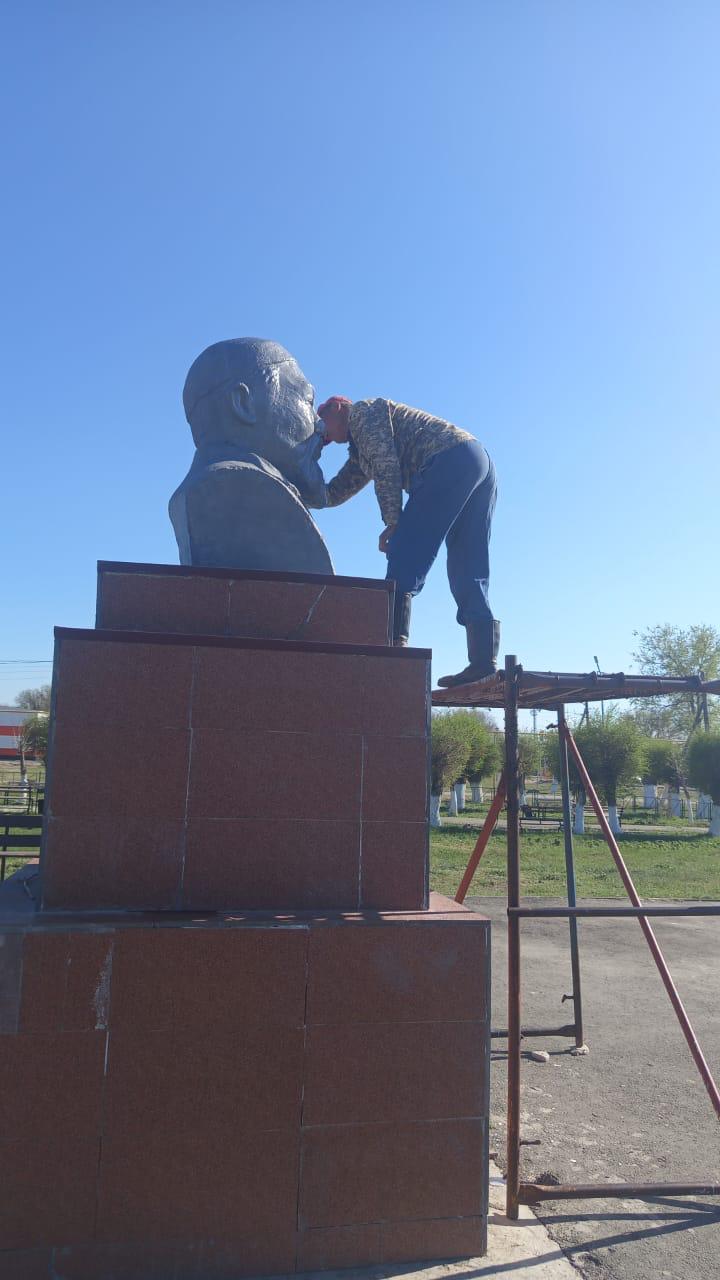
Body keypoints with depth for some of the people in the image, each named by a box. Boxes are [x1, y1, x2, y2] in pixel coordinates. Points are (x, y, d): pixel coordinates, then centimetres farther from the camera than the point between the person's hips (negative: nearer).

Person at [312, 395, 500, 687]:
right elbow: (335, 493, 29)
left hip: (449, 459, -10)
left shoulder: (362, 410, 9)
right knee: (466, 567, 3)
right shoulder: (361, 451, 35)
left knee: (405, 551, -14)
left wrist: (392, 522, -9)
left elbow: (386, 466, -6)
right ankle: (484, 657, -5)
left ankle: (394, 637, -25)